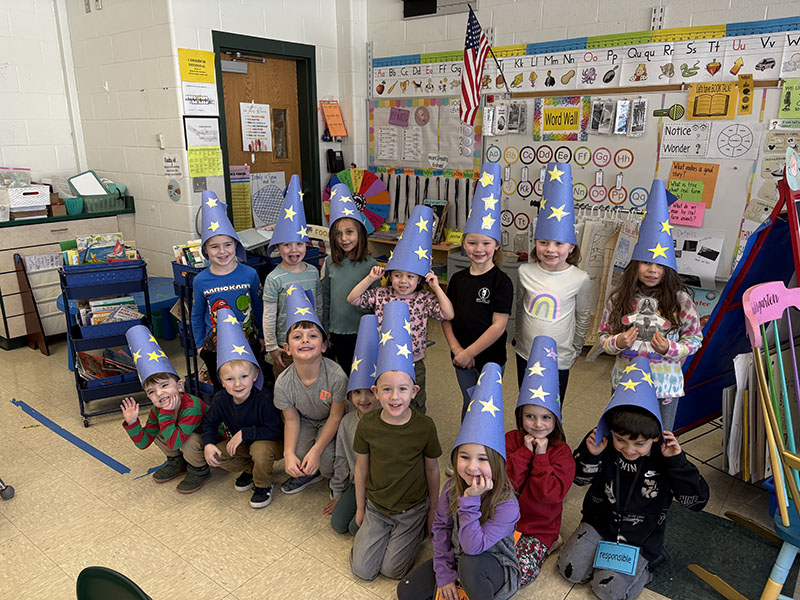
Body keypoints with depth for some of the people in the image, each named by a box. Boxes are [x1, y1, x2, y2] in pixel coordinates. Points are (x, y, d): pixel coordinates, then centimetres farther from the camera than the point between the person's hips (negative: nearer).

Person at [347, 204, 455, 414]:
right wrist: (370, 279, -12)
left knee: (415, 409, 16)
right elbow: (352, 299, -6)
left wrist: (437, 288, -17)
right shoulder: (381, 295, -4)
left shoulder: (424, 300, -9)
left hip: (413, 365, -1)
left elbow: (448, 314, -18)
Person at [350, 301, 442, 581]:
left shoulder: (425, 426, -20)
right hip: (376, 506, 2)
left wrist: (432, 511, 3)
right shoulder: (367, 425, -15)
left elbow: (432, 470, -6)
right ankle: (383, 530, 25)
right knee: (363, 569, -1)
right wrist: (360, 508, 8)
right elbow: (361, 467, -1)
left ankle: (417, 530, 24)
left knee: (392, 570, -1)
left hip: (413, 508, -2)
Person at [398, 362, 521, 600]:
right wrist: (444, 573, -5)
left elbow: (473, 547, -33)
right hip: (456, 558, 5)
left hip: (496, 567, -5)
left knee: (470, 565, -39)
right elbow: (441, 527, -1)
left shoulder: (507, 504, -29)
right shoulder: (452, 487, -13)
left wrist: (470, 500, -39)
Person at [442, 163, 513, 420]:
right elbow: (446, 317, 3)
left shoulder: (501, 282, -13)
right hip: (462, 358, 4)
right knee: (468, 404, 18)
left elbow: (498, 326, -17)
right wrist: (456, 349, -10)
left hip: (490, 359, -4)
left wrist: (468, 353, -16)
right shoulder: (458, 279, 1)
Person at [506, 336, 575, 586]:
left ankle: (547, 545, 8)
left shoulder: (561, 452, -9)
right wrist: (525, 451, -20)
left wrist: (540, 454, -20)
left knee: (518, 573, -20)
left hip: (539, 526, -3)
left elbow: (550, 493, -21)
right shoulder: (510, 440, -3)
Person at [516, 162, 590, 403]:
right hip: (525, 355, 2)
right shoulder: (525, 272, -8)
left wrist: (575, 349, 8)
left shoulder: (579, 278, -12)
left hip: (559, 359, -2)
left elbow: (584, 316, 2)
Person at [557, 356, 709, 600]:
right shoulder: (603, 443, -16)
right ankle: (605, 555, 19)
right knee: (570, 569, -8)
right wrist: (590, 455, -24)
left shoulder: (665, 457, -18)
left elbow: (696, 500, -15)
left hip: (639, 536, -2)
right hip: (600, 522, 3)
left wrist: (677, 461, -28)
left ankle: (644, 565, 14)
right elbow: (581, 478, -2)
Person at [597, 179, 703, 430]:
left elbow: (695, 339, 0)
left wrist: (669, 349, -18)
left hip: (664, 385, -1)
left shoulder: (680, 300, -9)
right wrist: (618, 343, -19)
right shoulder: (619, 298, -5)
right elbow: (603, 337, 2)